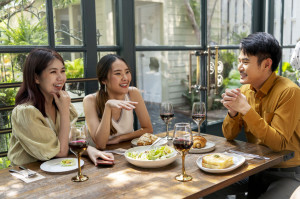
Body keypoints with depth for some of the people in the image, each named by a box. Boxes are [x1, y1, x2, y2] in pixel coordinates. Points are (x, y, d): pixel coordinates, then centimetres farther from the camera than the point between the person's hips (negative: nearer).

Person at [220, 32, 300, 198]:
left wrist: (246, 109, -27)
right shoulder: (245, 89, 1)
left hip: (287, 174, -5)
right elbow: (229, 136, 3)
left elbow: (278, 143, -23)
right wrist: (232, 111, -17)